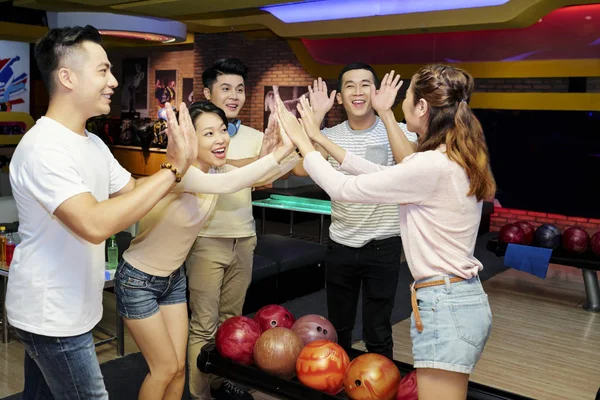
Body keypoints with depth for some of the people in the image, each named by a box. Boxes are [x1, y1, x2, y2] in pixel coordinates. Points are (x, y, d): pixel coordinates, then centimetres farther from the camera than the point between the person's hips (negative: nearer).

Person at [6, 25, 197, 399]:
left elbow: (134, 191, 12)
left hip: (68, 310, 9)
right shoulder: (43, 148, -24)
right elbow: (94, 225, -35)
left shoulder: (93, 144, 5)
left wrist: (183, 165, -5)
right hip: (52, 317, -8)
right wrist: (174, 169, -30)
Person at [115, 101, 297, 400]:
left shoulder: (216, 171, -6)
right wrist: (281, 151, -48)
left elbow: (262, 176, -13)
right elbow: (225, 185, -48)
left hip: (173, 278, 7)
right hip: (138, 281, -7)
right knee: (165, 368, 2)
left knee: (178, 367, 10)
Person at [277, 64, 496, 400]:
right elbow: (381, 174, 14)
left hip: (444, 306, -10)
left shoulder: (431, 166, -22)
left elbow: (342, 189, -14)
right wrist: (320, 139, 15)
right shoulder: (457, 161, 7)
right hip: (462, 300, 10)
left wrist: (302, 141, 0)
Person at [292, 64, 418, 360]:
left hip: (383, 246, -3)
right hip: (340, 245, 3)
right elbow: (301, 169, -16)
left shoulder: (398, 130, -6)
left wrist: (385, 113, -31)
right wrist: (316, 115, -18)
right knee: (338, 328, 18)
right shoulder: (331, 135, 0)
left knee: (377, 334, 6)